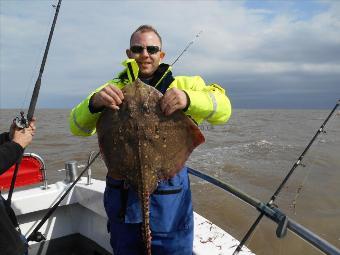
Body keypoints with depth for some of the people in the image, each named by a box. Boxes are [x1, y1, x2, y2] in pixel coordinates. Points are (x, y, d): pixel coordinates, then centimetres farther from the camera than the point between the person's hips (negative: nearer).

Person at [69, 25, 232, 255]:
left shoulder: (182, 85, 3)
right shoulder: (113, 89, 7)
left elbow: (223, 108, -11)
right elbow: (77, 128, -3)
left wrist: (188, 99, -31)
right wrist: (94, 103, -25)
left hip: (169, 203, -2)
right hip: (122, 200, 2)